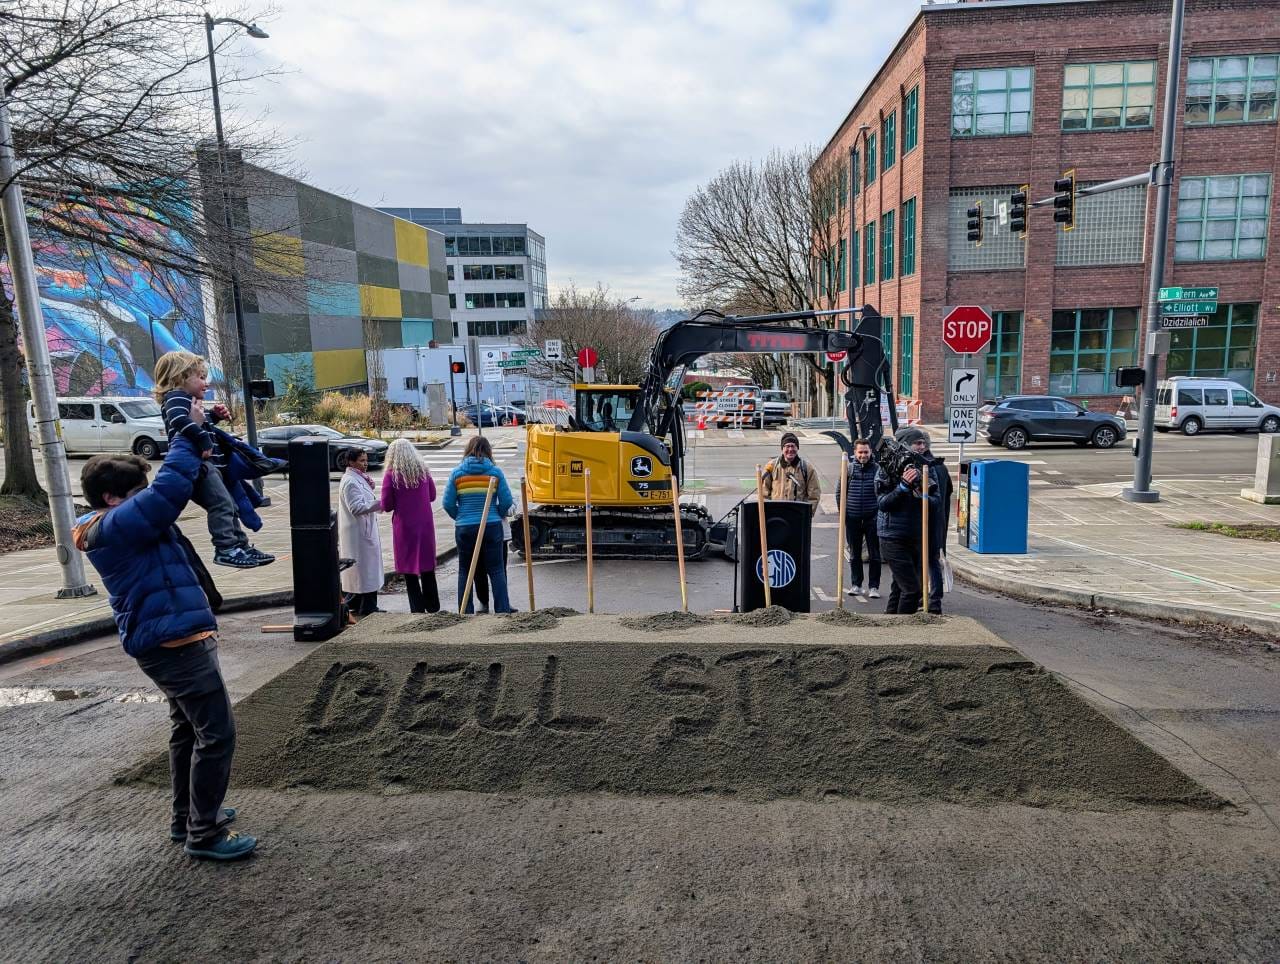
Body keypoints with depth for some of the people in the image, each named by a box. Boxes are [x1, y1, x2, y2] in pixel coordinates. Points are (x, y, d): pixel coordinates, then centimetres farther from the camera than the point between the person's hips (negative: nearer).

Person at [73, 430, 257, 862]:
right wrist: (185, 437, -17)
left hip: (171, 641, 11)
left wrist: (194, 449, 3)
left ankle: (187, 818, 34)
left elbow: (167, 490, 21)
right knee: (217, 734, -6)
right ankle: (204, 834, 4)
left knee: (188, 729, 21)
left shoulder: (123, 524, 13)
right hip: (176, 643, -11)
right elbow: (170, 489, -30)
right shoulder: (114, 527, -18)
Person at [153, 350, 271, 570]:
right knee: (221, 503, -19)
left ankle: (242, 546, 20)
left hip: (206, 464, 11)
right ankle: (226, 549, -22)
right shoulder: (176, 397, -9)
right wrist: (204, 440, -32)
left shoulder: (189, 400, 23)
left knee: (229, 506, 14)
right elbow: (178, 420, -30)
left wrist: (215, 416, 23)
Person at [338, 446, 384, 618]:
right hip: (358, 532, -10)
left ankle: (355, 606, 23)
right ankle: (367, 608, 1)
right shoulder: (350, 482, -17)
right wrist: (380, 504, -28)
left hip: (365, 530, 10)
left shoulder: (359, 479, 14)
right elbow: (357, 507, -24)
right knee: (365, 567, -5)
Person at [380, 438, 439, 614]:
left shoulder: (391, 475, -10)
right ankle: (433, 607, 25)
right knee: (427, 569, 16)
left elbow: (386, 506, -8)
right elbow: (432, 495, 9)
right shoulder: (423, 471, -1)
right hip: (425, 526, 3)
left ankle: (418, 609, 9)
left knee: (410, 572, 7)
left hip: (404, 527, -3)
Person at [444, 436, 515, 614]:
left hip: (464, 528, 1)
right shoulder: (495, 471, -2)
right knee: (496, 570, 7)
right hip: (492, 527, -1)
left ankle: (466, 611, 13)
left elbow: (448, 504, -1)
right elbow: (506, 501, -3)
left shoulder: (456, 473, 0)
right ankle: (503, 609, 6)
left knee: (465, 571, 11)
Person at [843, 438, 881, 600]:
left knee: (874, 554, 3)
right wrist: (843, 512, 4)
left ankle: (874, 587, 11)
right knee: (854, 554, 12)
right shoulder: (849, 469, 3)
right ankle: (856, 585, 22)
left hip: (872, 518, -2)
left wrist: (881, 512, -5)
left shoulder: (877, 469, -2)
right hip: (852, 519, 2)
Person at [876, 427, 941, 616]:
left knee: (900, 587, 13)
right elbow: (882, 503, -11)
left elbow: (935, 505, 5)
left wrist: (924, 495, -14)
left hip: (916, 537, 6)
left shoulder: (926, 468, 9)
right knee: (912, 589, -10)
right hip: (893, 538, -6)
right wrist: (903, 485, -20)